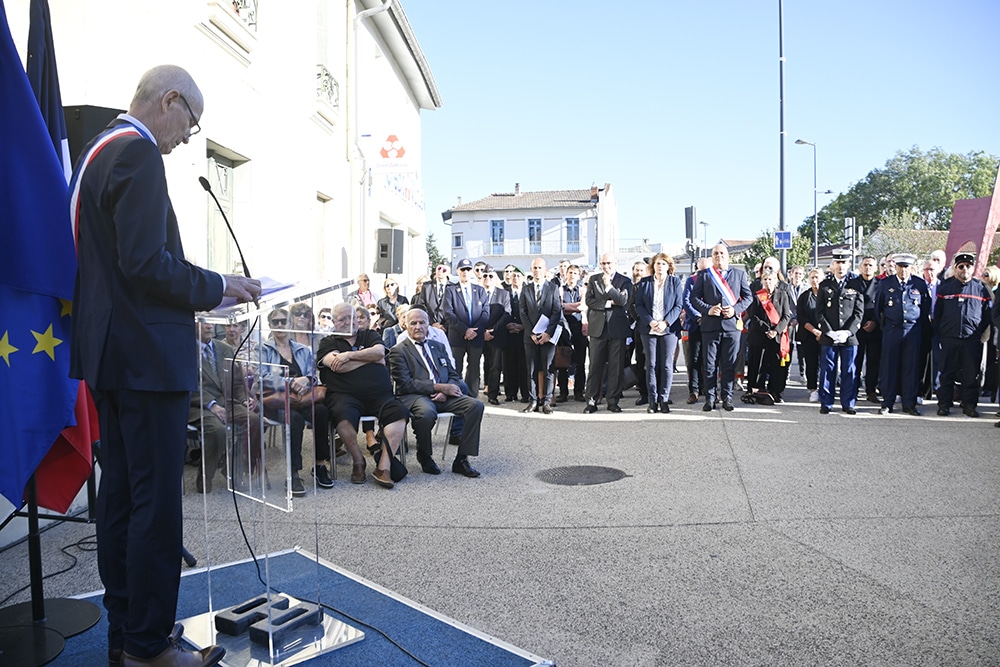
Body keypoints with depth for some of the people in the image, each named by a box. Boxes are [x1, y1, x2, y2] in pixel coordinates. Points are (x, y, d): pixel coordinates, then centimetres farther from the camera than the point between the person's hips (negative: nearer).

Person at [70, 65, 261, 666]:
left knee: (120, 492, 15)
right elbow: (146, 262, -22)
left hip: (110, 351, 11)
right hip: (147, 354, -11)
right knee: (156, 500, -2)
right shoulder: (138, 152, -13)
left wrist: (196, 293, 16)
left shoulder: (98, 150, 18)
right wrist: (217, 287, -8)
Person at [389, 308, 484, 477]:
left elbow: (454, 375, 18)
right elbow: (405, 384, -9)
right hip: (415, 396, -5)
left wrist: (445, 392, -6)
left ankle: (461, 460, -11)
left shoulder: (438, 346, 22)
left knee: (476, 405, -19)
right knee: (426, 412, -39)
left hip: (443, 396, 5)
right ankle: (424, 456, -8)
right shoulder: (398, 351, 4)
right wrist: (439, 387, -15)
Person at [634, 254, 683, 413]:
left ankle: (664, 400, 6)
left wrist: (666, 322, -13)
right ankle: (652, 400, 6)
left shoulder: (675, 282, 5)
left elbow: (679, 305, 0)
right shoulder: (644, 282, 8)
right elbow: (638, 305, 3)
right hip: (648, 329, 1)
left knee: (667, 365, 0)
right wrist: (650, 322, -11)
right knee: (651, 364, 2)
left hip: (669, 328, -1)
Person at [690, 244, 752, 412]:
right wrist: (708, 309, -13)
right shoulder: (703, 275, 9)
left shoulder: (739, 273, 12)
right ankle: (710, 398, 10)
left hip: (732, 324, 1)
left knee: (729, 365, 4)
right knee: (710, 365, 3)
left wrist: (735, 309, -7)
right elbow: (694, 297, 4)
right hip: (710, 326, -1)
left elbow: (748, 296, 10)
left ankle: (727, 398, 13)